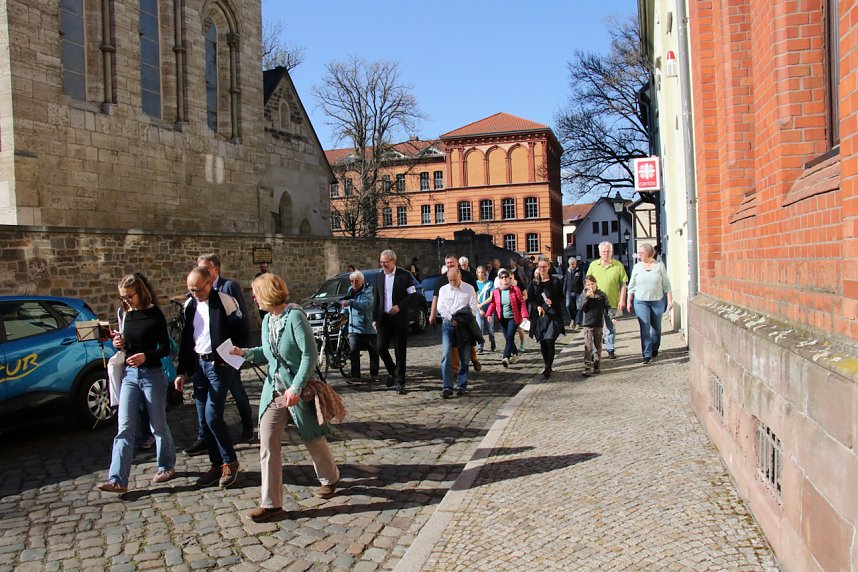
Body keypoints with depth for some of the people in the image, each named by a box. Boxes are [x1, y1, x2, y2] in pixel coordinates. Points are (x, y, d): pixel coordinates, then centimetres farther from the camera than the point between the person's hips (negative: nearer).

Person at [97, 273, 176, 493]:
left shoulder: (155, 314, -8)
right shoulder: (128, 315, 8)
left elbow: (165, 348, -10)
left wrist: (145, 356, -26)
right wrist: (120, 344, -3)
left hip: (152, 374, -5)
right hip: (130, 374, 5)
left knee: (158, 426, 8)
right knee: (124, 428, 0)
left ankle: (167, 467, 26)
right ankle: (117, 480, -2)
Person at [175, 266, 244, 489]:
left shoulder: (225, 302, -10)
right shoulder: (190, 305, 10)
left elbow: (239, 334, -8)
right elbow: (186, 340, 16)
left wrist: (234, 361, -12)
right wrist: (182, 371, 14)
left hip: (220, 364, -7)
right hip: (198, 364, 7)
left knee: (212, 416, -11)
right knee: (203, 419, 8)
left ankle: (230, 462, 7)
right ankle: (216, 464, 19)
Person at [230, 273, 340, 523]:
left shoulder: (295, 316, -18)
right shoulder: (268, 320, 5)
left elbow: (310, 355, -20)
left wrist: (296, 388, -23)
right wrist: (245, 353, -2)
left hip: (298, 390, -6)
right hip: (273, 389, 6)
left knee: (313, 439, 11)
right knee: (267, 444, -1)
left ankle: (330, 479, 39)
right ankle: (271, 503, 8)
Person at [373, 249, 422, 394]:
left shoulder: (404, 275, -4)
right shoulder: (379, 277, 10)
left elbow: (414, 295, -7)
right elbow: (376, 299, 13)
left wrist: (399, 307, -17)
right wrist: (374, 318, 8)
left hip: (399, 319, -4)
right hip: (383, 318, 4)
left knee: (400, 351, 1)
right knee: (380, 347, -3)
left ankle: (400, 382, 8)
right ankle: (392, 371, 23)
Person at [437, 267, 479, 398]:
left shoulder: (469, 288, 5)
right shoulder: (443, 289, 11)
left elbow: (474, 307, 1)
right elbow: (441, 307, 3)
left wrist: (464, 318, -13)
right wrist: (451, 318, -11)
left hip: (464, 326, 0)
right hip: (448, 324, 1)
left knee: (464, 357, 2)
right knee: (446, 355, -12)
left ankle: (461, 385, 13)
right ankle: (447, 387, -11)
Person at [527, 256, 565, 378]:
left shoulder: (555, 281, 2)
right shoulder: (534, 282, 6)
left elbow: (561, 297, 5)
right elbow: (530, 299, 4)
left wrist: (552, 302, -14)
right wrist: (537, 307, -15)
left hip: (553, 315, -3)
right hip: (539, 315, 3)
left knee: (550, 341, -13)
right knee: (542, 342, 7)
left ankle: (548, 368, -10)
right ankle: (548, 365, 24)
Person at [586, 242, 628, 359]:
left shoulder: (618, 265, 0)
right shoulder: (593, 265, 4)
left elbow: (623, 284, 1)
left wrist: (622, 300, -5)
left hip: (612, 302, -1)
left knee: (611, 328, 9)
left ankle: (611, 350, 21)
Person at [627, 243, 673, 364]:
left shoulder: (659, 265, 0)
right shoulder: (637, 267, 3)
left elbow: (666, 284, 3)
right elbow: (631, 285, 7)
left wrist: (670, 299, -1)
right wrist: (629, 301, 4)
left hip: (657, 301, 0)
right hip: (641, 301, 0)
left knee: (656, 327, 11)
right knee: (645, 328, -8)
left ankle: (654, 349, 31)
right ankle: (647, 354, -7)